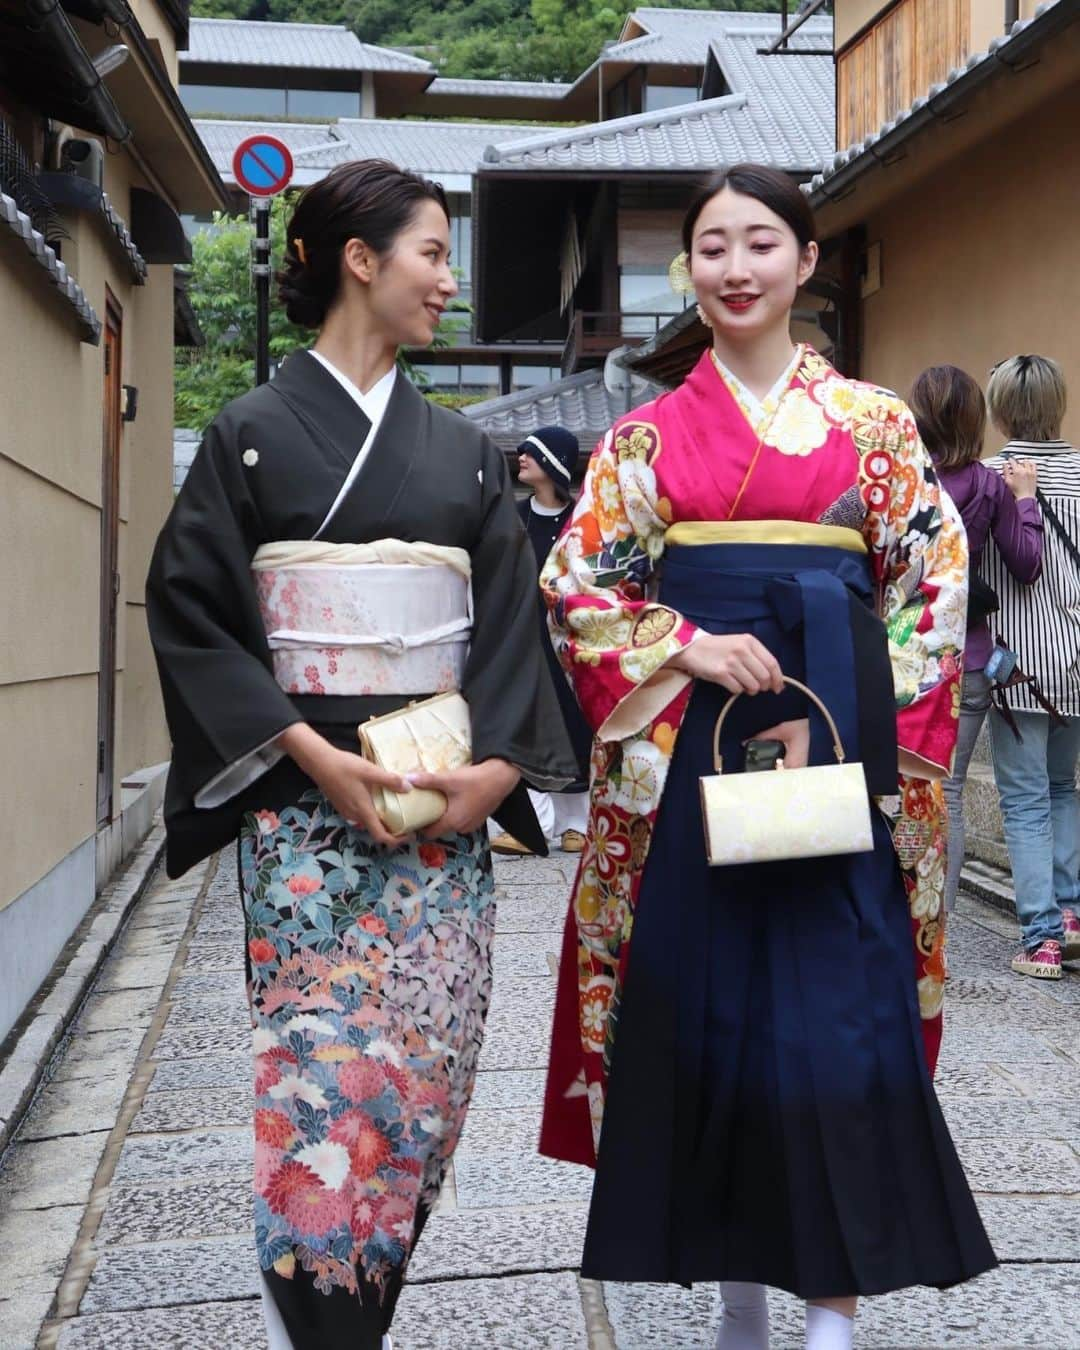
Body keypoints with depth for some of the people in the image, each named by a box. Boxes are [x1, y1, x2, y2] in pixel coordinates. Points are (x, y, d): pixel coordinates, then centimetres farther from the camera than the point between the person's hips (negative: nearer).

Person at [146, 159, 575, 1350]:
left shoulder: (463, 451, 13)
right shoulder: (254, 433, 2)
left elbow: (510, 620, 10)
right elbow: (191, 611, -4)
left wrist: (498, 767, -6)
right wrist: (313, 755, -13)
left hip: (445, 801, 4)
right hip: (307, 801, -4)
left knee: (427, 1074, 3)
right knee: (325, 1076, -8)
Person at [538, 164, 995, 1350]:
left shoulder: (870, 419, 6)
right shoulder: (650, 431, 9)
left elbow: (933, 581, 2)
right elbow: (578, 580, 6)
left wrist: (839, 722, -9)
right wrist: (689, 646, -10)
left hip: (836, 746, -1)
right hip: (691, 740, 2)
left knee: (835, 1008, -4)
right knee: (703, 1000, 4)